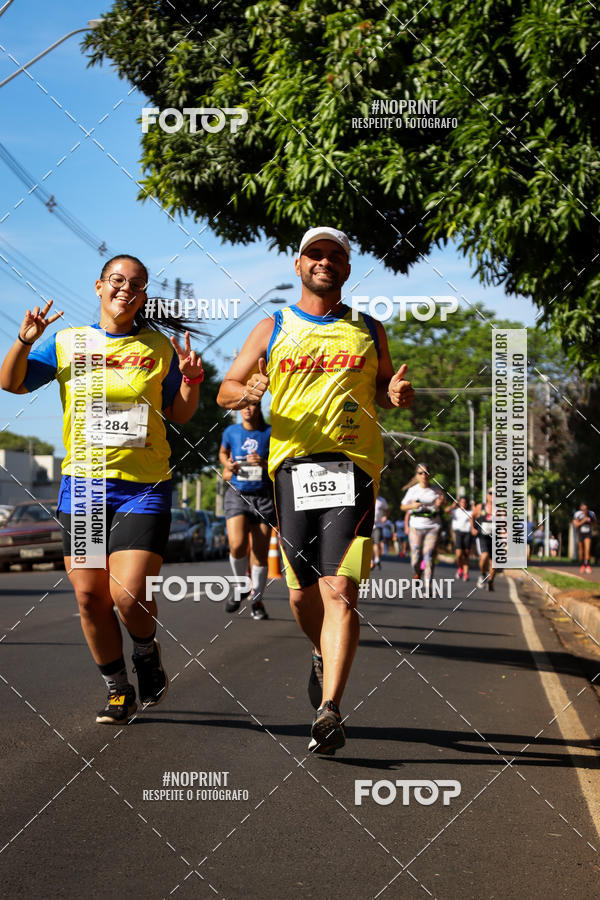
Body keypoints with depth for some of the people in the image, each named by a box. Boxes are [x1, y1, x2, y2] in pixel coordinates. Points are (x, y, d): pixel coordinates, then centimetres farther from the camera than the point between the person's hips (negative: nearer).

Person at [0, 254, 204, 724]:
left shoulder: (158, 347, 5)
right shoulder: (67, 342, 8)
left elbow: (181, 414, 9)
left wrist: (191, 379, -10)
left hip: (144, 487, -2)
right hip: (82, 483, 2)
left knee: (129, 596, -15)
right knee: (90, 596, 3)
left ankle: (148, 653, 18)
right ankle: (118, 690, 21)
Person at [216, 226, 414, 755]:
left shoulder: (368, 331, 16)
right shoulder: (273, 330, 14)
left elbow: (385, 390, 25)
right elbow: (226, 391, 14)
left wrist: (397, 394, 0)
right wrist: (246, 394, -10)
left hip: (354, 467, -1)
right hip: (293, 466, 1)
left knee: (340, 591, -14)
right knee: (302, 593, 6)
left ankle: (329, 712, -20)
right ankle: (326, 656, 39)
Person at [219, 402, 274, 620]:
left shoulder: (270, 433, 1)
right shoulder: (231, 432, 8)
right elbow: (223, 452, 28)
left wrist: (264, 463, -17)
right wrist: (227, 464, 6)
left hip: (263, 496, -1)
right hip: (237, 494, 1)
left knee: (260, 552, -2)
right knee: (237, 545, -19)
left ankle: (257, 600, 14)